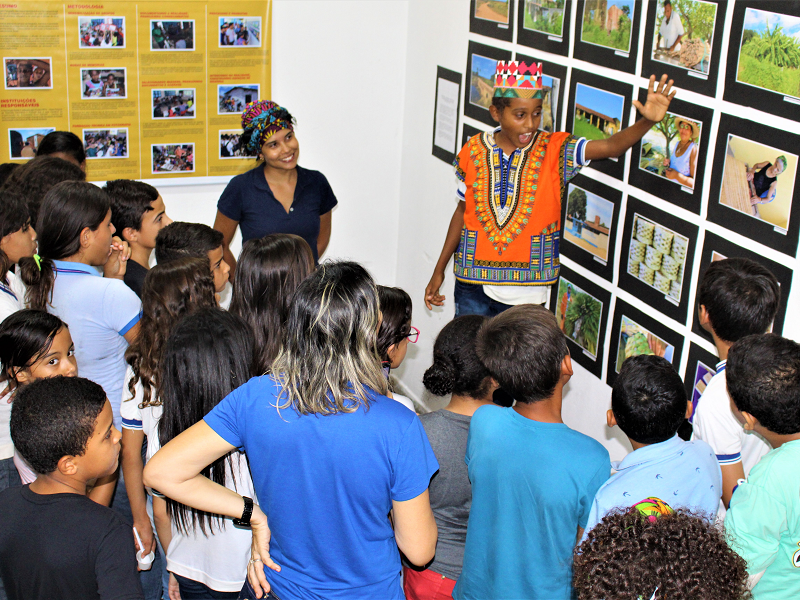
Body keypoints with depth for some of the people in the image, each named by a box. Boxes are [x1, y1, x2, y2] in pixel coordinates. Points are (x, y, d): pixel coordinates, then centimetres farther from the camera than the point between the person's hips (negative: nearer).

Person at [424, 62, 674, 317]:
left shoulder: (553, 149, -8)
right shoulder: (474, 151, -3)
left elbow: (611, 146, -22)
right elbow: (463, 210, 8)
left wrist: (648, 121, -42)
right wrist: (439, 269, 11)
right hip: (472, 285, 1)